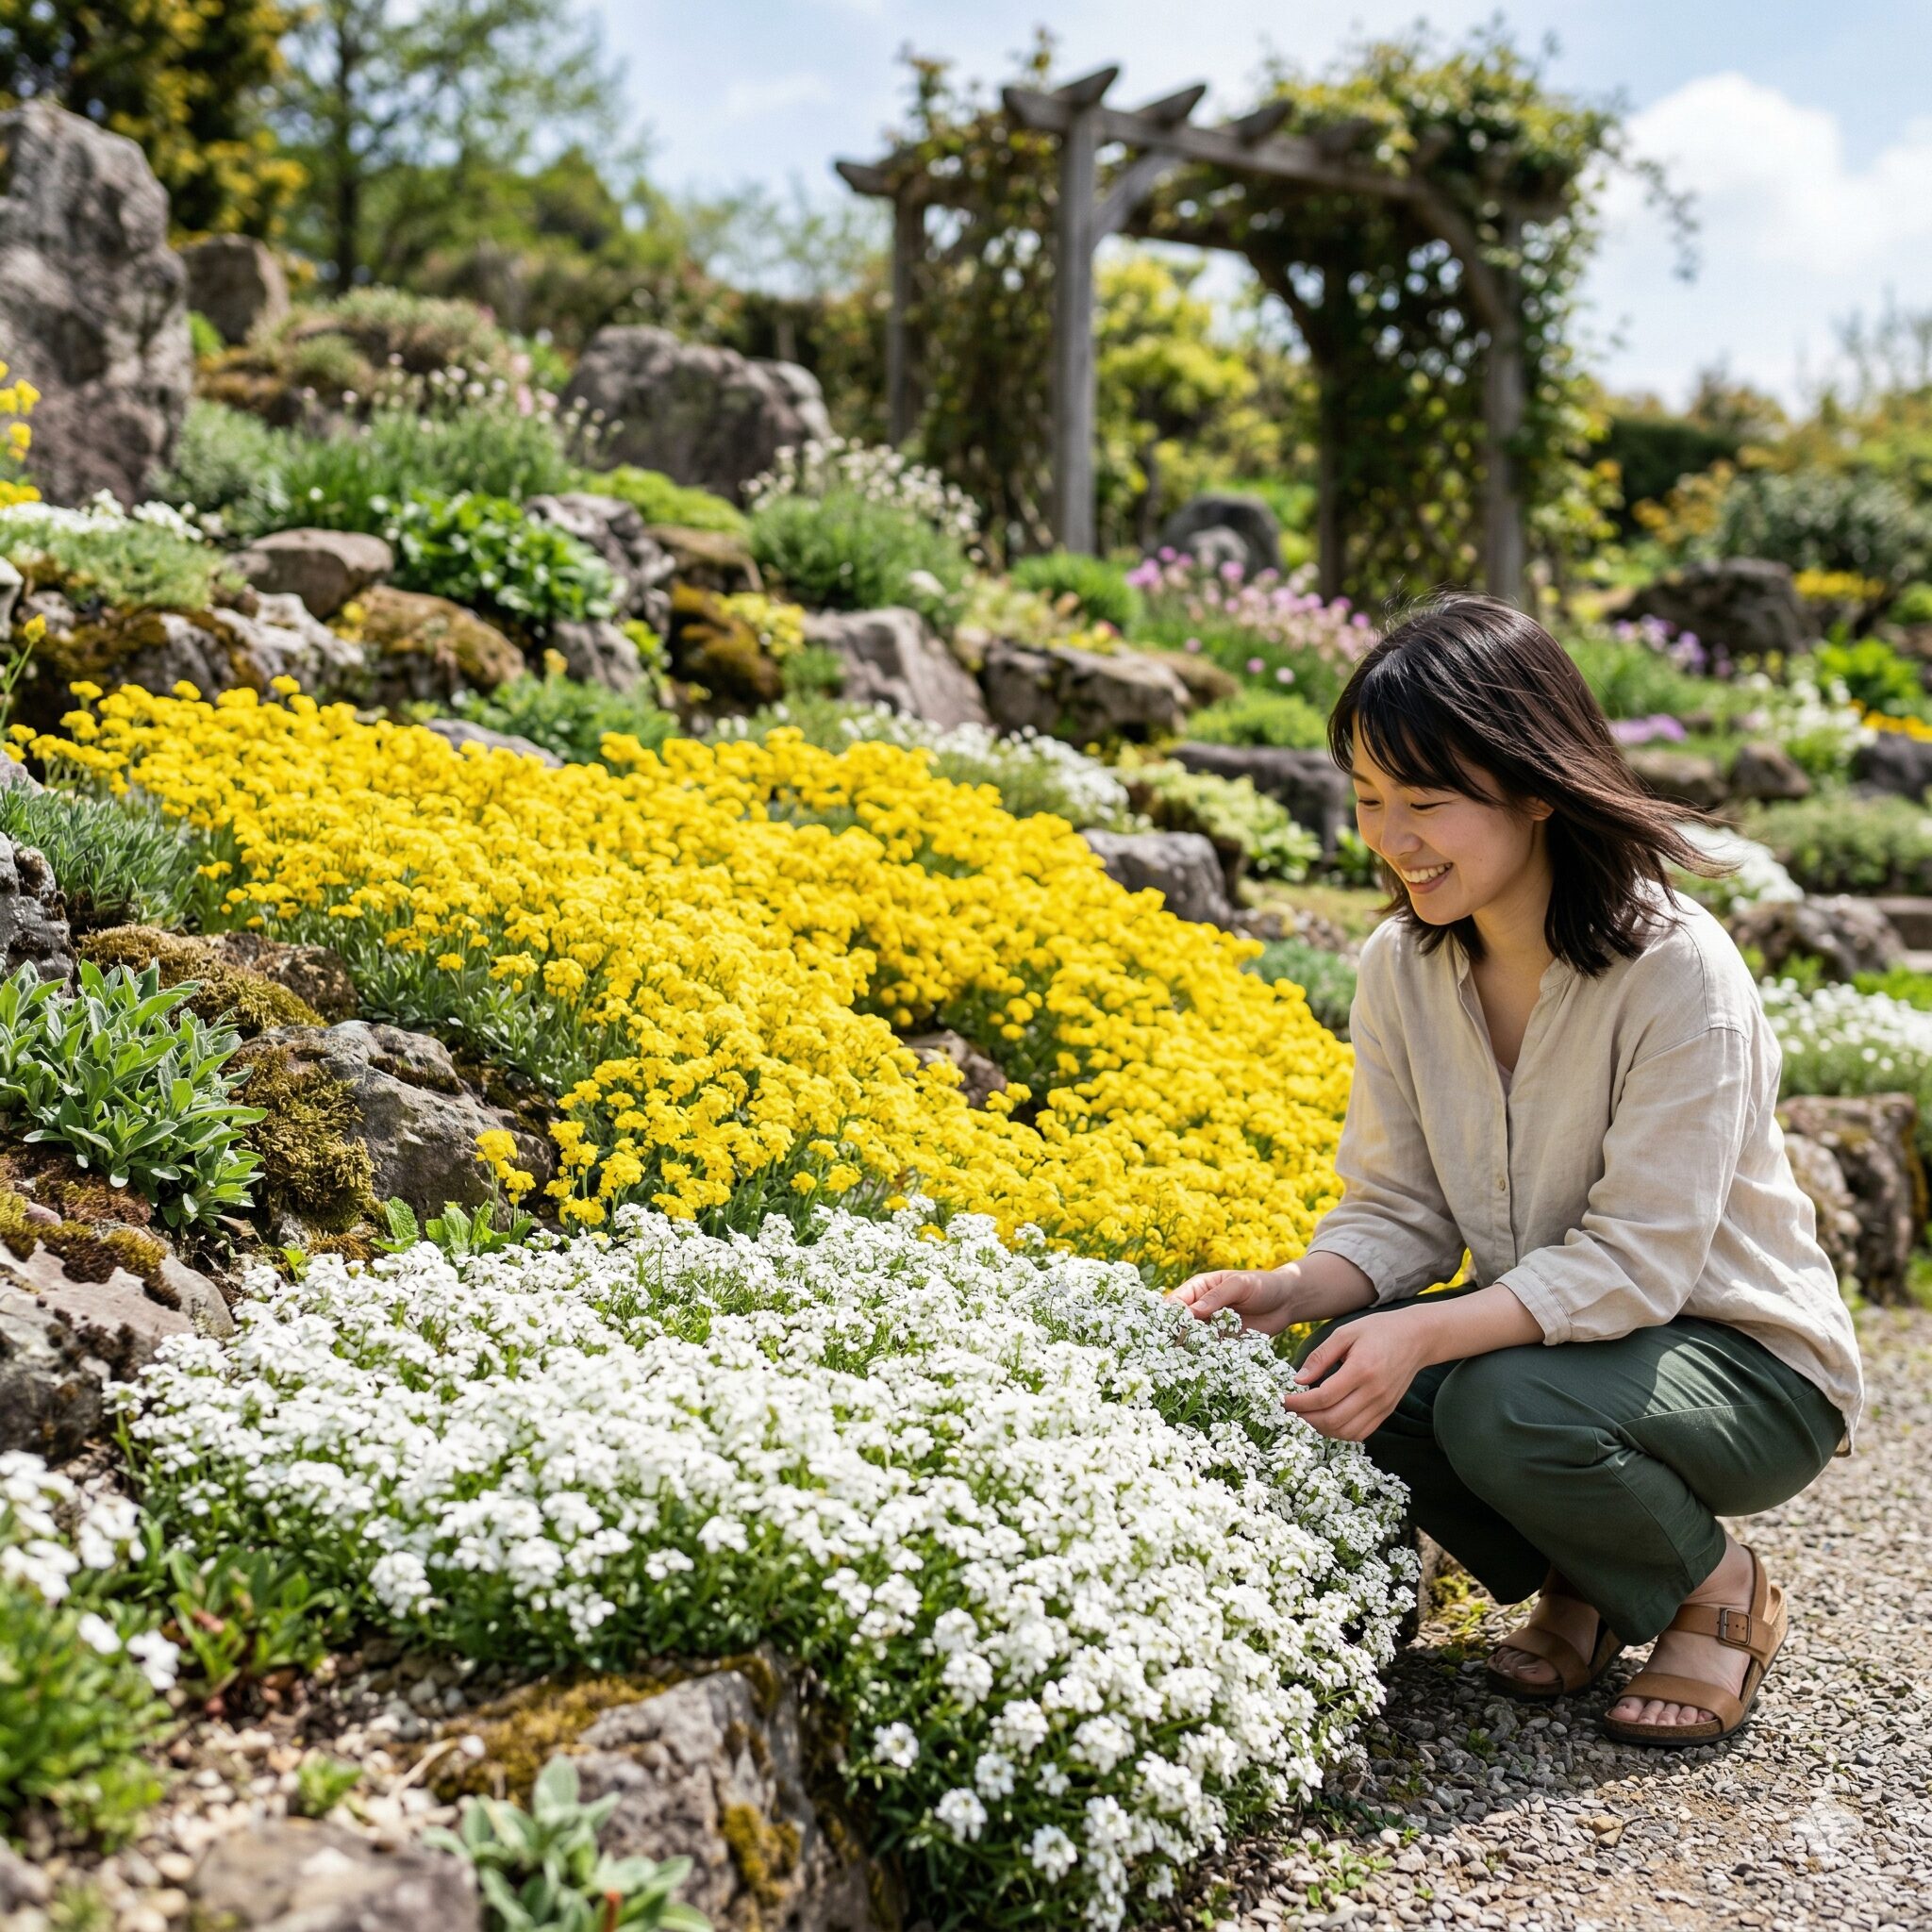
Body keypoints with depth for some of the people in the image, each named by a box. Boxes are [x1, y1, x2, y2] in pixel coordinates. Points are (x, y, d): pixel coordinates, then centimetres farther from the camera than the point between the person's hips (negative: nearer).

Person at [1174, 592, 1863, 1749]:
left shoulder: (1676, 972, -25)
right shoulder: (1401, 968, -6)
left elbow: (1637, 1262, -27)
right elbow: (1400, 1215, -3)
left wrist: (1425, 1333, -38)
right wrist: (1288, 1293, -23)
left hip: (1749, 1361, -5)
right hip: (1537, 1331, 5)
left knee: (1509, 1406, -34)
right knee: (1344, 1376, -24)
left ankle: (1720, 1590, -1)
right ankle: (1575, 1583, 5)